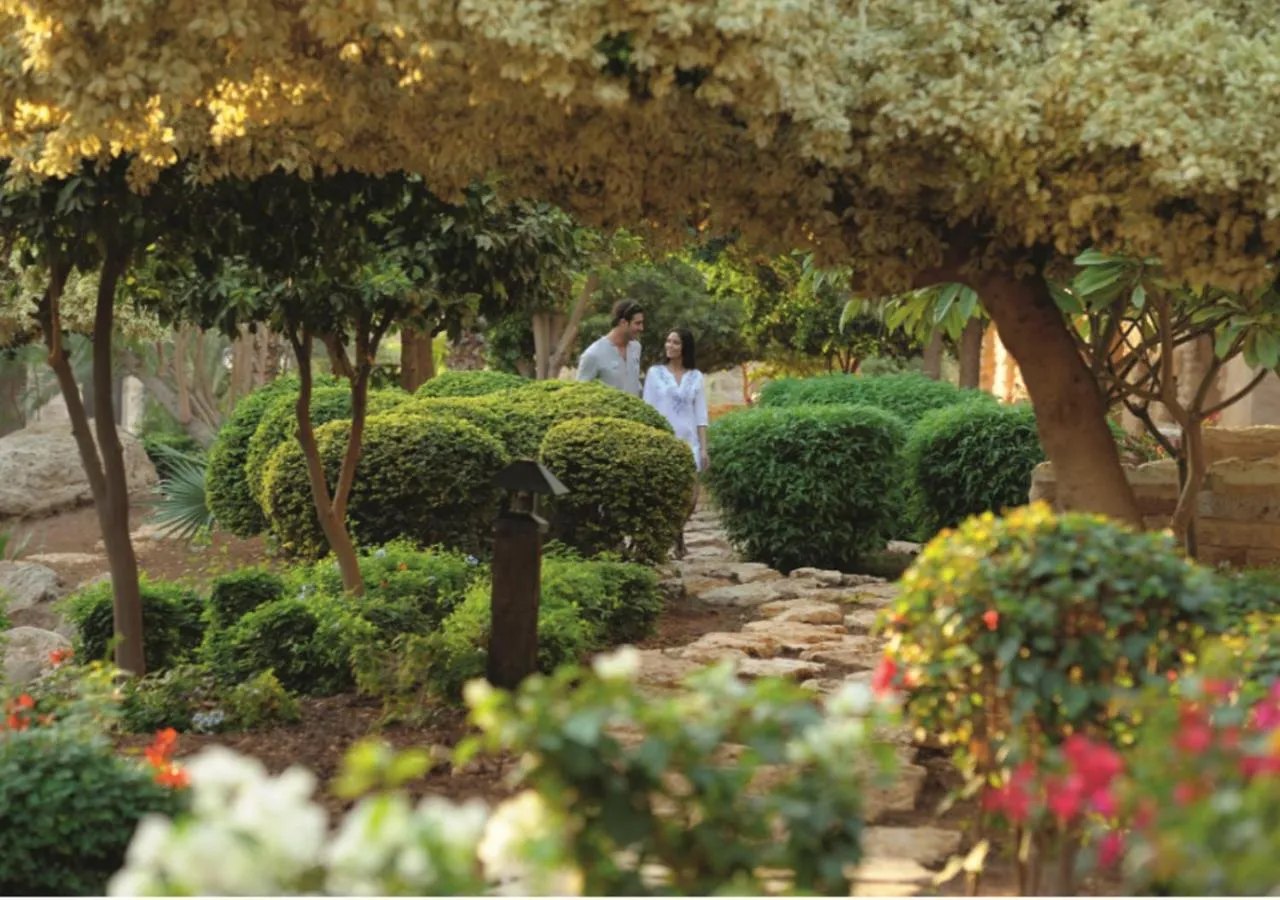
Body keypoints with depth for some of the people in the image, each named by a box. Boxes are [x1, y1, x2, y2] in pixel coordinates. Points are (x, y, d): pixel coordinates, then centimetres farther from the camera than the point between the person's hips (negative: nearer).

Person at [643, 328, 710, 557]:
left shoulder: (695, 377, 9)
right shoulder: (655, 372, 4)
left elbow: (700, 415, 7)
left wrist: (704, 448, 1)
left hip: (688, 442, 2)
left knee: (690, 497, -3)